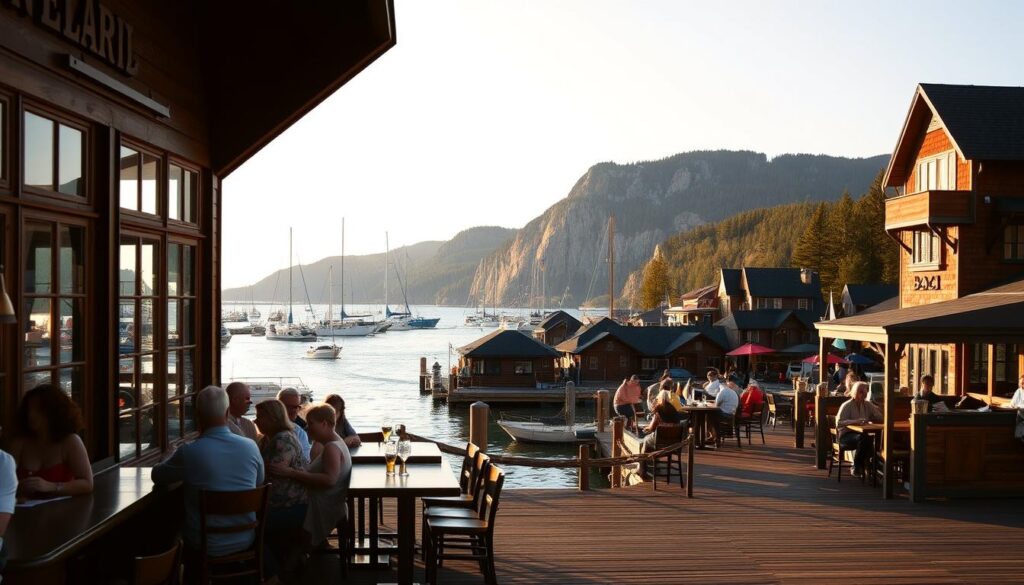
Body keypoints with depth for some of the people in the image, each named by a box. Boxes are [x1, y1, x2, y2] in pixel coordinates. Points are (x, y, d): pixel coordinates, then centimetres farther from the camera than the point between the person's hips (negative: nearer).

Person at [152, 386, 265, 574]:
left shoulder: (187, 453, -20)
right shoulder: (251, 447, -11)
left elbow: (157, 476, -1)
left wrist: (174, 456, 20)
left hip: (207, 546, -3)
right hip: (245, 541, 3)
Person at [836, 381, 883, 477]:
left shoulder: (867, 405, 11)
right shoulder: (847, 406, -5)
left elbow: (880, 419, 8)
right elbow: (839, 423, -18)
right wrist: (855, 421, -30)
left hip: (861, 434, 5)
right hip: (846, 436, -5)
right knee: (863, 438, -36)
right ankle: (856, 468, -19)